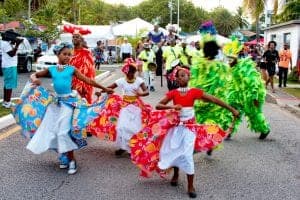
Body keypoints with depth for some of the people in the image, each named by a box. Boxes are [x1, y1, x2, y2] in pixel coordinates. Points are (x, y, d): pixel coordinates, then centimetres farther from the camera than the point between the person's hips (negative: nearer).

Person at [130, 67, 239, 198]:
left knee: (187, 155, -8)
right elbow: (158, 105, -9)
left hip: (189, 127, -2)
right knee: (174, 151, 11)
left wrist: (232, 110, -9)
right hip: (175, 126, 2)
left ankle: (190, 186, 3)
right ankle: (176, 175, 38)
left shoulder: (195, 92, -9)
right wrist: (172, 106, -27)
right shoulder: (173, 93, -5)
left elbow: (214, 100, -9)